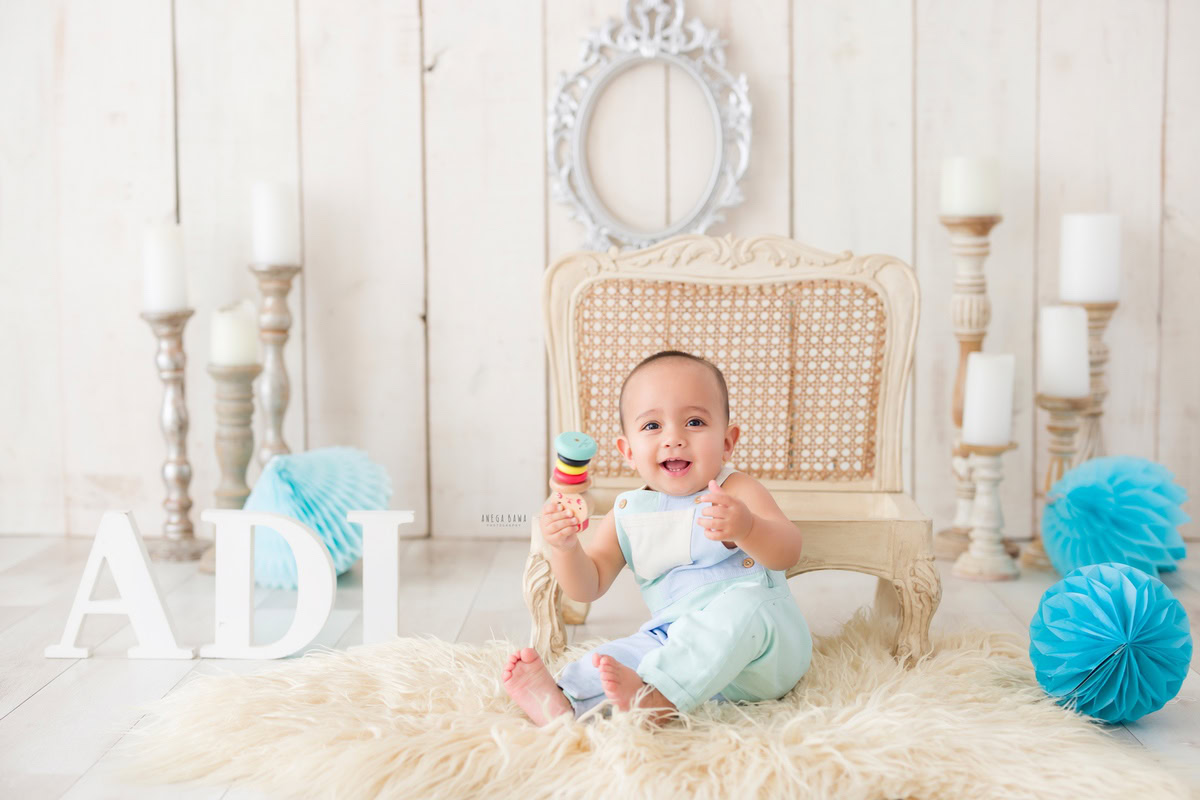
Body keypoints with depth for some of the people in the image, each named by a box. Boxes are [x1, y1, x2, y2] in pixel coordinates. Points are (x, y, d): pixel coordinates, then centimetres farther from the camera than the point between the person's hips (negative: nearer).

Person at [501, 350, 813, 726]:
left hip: (766, 646, -5)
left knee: (739, 607, -35)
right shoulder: (626, 514, 9)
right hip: (679, 644, 5)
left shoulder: (736, 492, -6)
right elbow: (589, 586, 8)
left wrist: (746, 528, -43)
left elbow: (787, 552, -20)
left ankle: (654, 696, -47)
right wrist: (565, 547, -15)